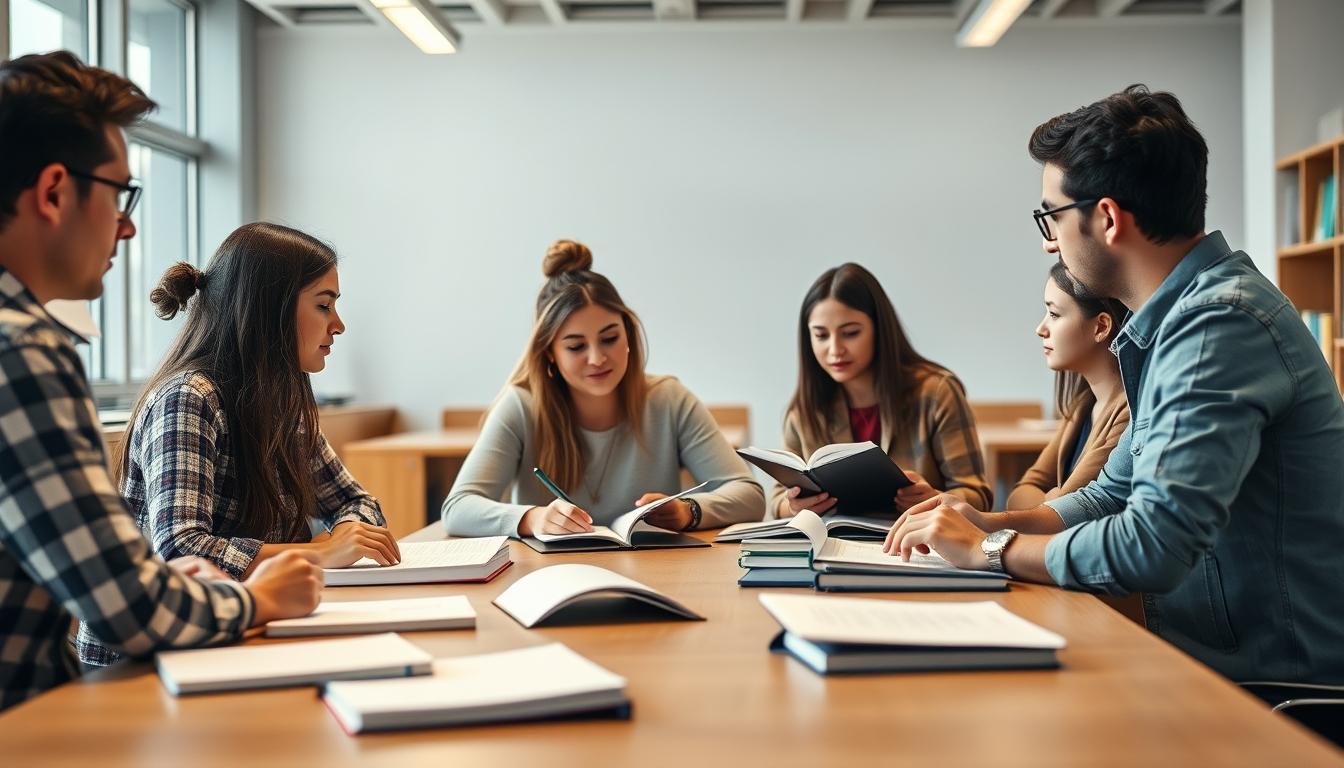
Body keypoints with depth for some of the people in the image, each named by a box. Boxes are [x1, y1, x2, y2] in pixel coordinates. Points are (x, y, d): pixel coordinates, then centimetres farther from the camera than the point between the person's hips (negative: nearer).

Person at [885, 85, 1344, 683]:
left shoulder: (1219, 323, -22)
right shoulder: (1178, 319, 12)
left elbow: (1154, 548, -28)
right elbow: (1115, 494, 19)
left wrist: (990, 549, -13)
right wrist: (990, 524, 3)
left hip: (1274, 681, -8)